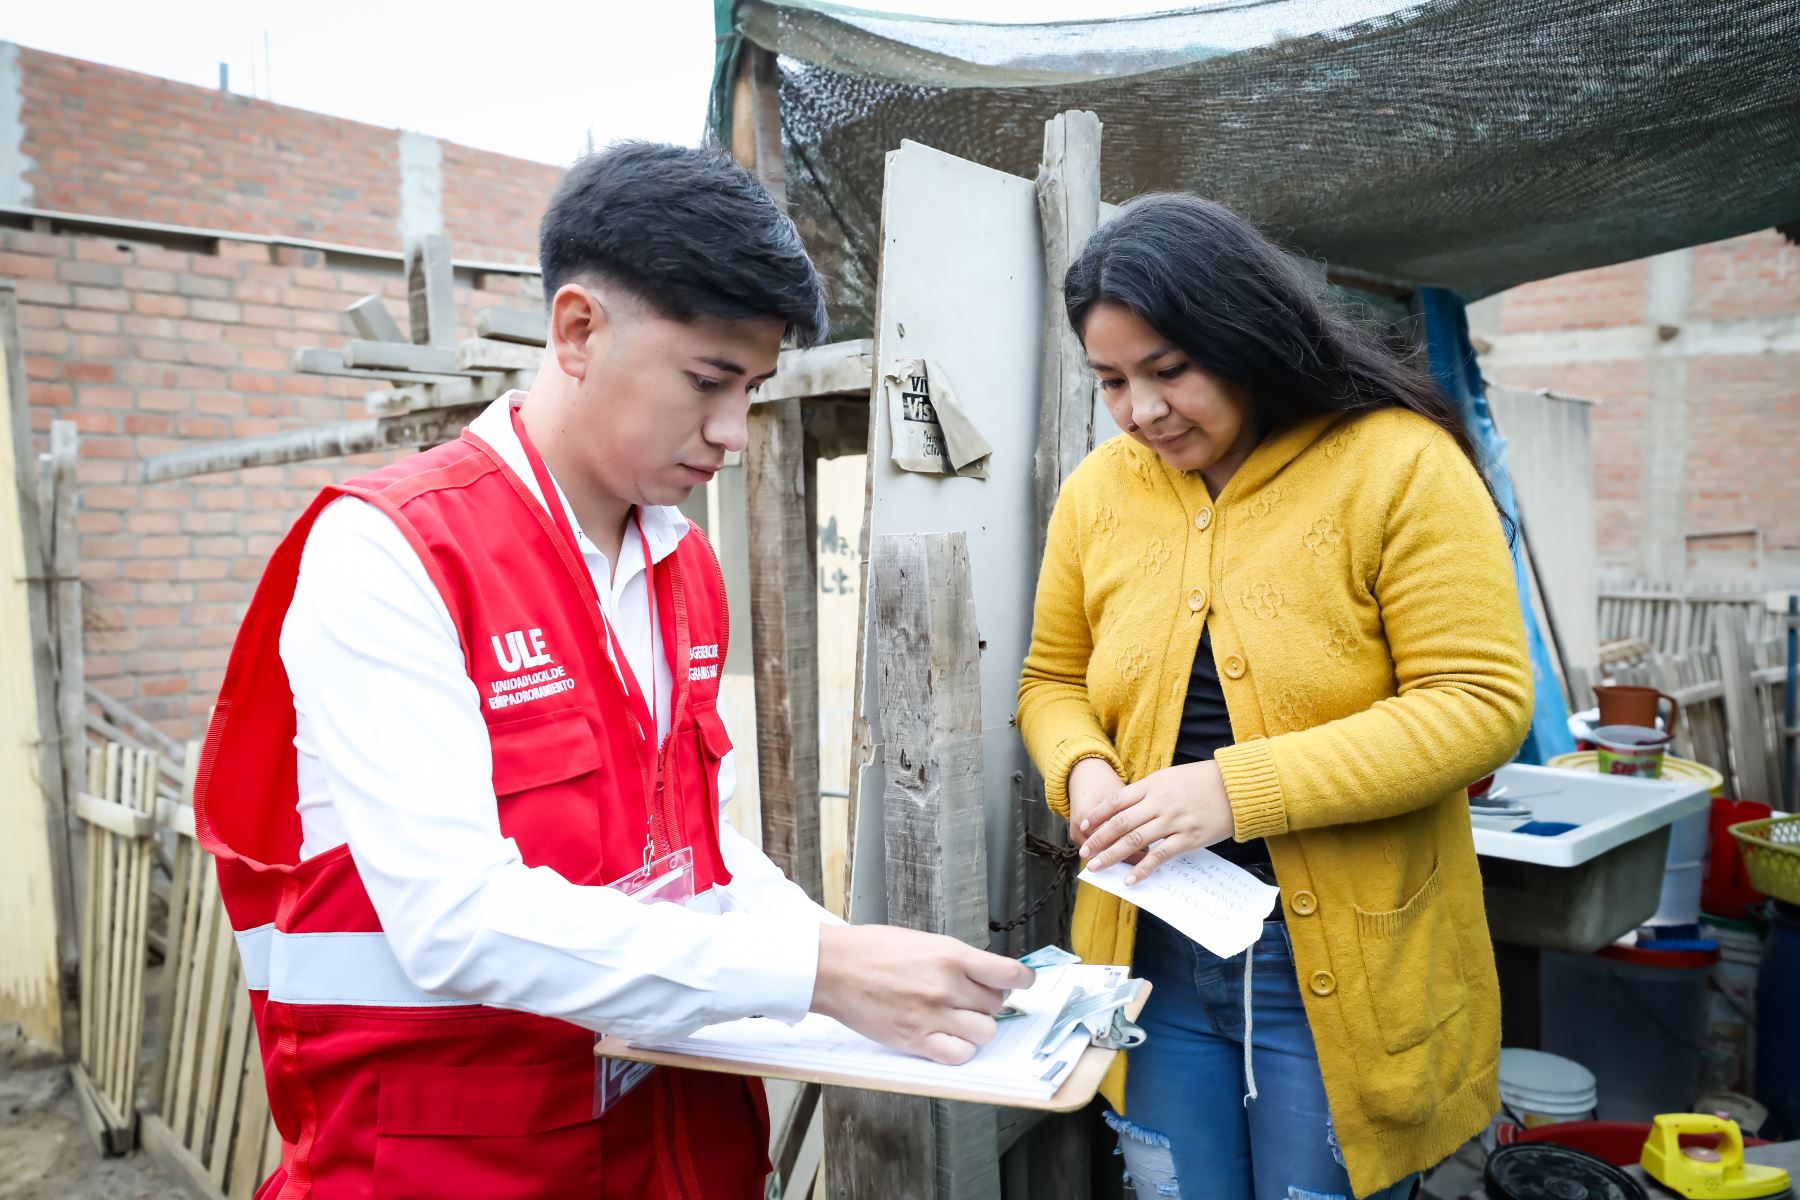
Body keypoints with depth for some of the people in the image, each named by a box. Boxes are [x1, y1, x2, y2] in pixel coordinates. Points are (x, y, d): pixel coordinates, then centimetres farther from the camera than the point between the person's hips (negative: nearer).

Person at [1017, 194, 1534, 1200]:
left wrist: (1236, 790, -23)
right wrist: (1083, 770, -12)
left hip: (1341, 965, -3)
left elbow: (1480, 703, -16)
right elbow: (1053, 681, 11)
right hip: (1153, 947, 4)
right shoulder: (1098, 490, 2)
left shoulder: (1400, 463, -11)